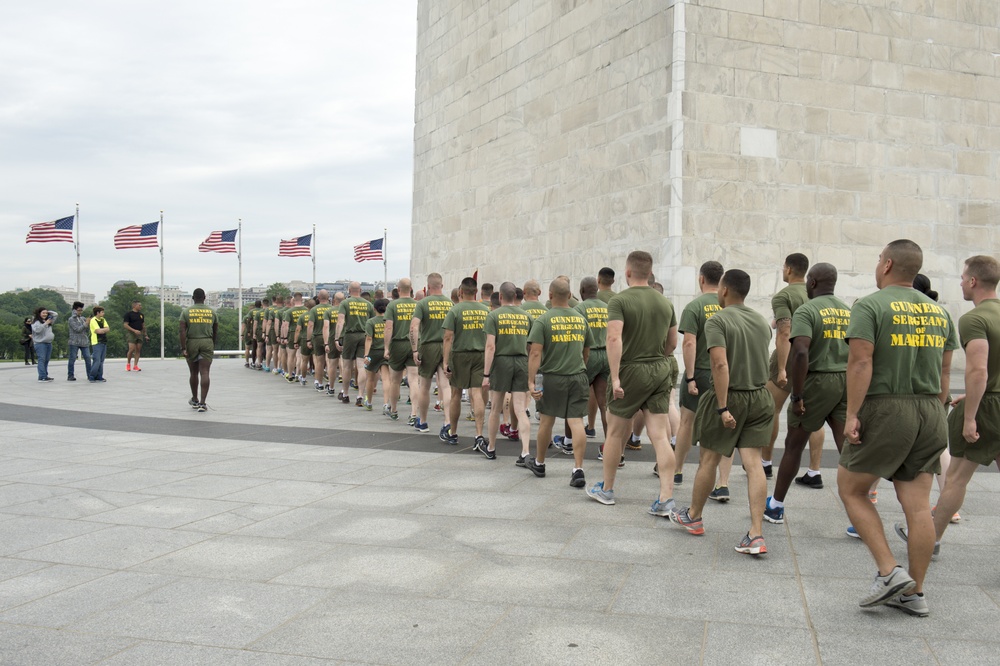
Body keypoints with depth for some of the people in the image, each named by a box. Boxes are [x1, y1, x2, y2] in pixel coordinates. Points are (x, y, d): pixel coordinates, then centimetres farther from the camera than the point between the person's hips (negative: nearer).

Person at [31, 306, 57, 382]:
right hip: (40, 343, -8)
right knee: (41, 359, -12)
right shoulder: (36, 322, -6)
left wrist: (48, 312, 8)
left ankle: (45, 375, 15)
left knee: (46, 360, 10)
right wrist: (45, 324, -21)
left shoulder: (48, 321, 14)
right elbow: (37, 329, -23)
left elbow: (55, 314, 22)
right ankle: (42, 377, -16)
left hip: (49, 343, 8)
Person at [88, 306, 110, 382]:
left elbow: (108, 329, 3)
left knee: (101, 361, 9)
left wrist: (101, 330, -11)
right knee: (97, 361, -10)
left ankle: (99, 377, 14)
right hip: (96, 342, -7)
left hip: (104, 342, 7)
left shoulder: (103, 319, 14)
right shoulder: (93, 320, -8)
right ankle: (91, 377, -2)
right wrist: (104, 329, 0)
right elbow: (98, 331, -17)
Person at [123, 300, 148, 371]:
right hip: (131, 333, -6)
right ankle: (128, 364, 4)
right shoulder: (128, 314, -4)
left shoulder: (141, 315, 14)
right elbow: (126, 325, -9)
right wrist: (134, 330, -21)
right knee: (132, 349, -15)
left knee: (138, 349, 1)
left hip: (139, 333, 6)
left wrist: (145, 335, 15)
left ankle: (135, 365, 6)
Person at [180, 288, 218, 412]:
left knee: (194, 373, 14)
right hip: (207, 343, 0)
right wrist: (213, 345, 23)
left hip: (191, 343, 0)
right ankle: (202, 403, -13)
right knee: (204, 373, -5)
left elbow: (183, 331, -8)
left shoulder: (186, 311, 1)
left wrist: (183, 348, -8)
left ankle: (195, 400, 28)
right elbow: (215, 331, 11)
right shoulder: (212, 311, 5)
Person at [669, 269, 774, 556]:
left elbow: (720, 364, -22)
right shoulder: (761, 322, 9)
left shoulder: (717, 321, -12)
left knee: (709, 459, 11)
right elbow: (760, 359, 14)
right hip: (760, 396, 5)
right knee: (753, 462, 0)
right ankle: (756, 534, -6)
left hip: (729, 396, -5)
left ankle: (694, 517, 28)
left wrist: (723, 407, -22)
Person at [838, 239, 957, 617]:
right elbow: (944, 371, 14)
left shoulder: (870, 306, -8)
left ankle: (889, 572, 0)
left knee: (851, 490, 9)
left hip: (885, 410, -6)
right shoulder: (939, 311, 12)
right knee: (918, 504, 8)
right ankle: (914, 594, 14)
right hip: (929, 413, 6)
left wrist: (852, 415, -15)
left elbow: (860, 363, -17)